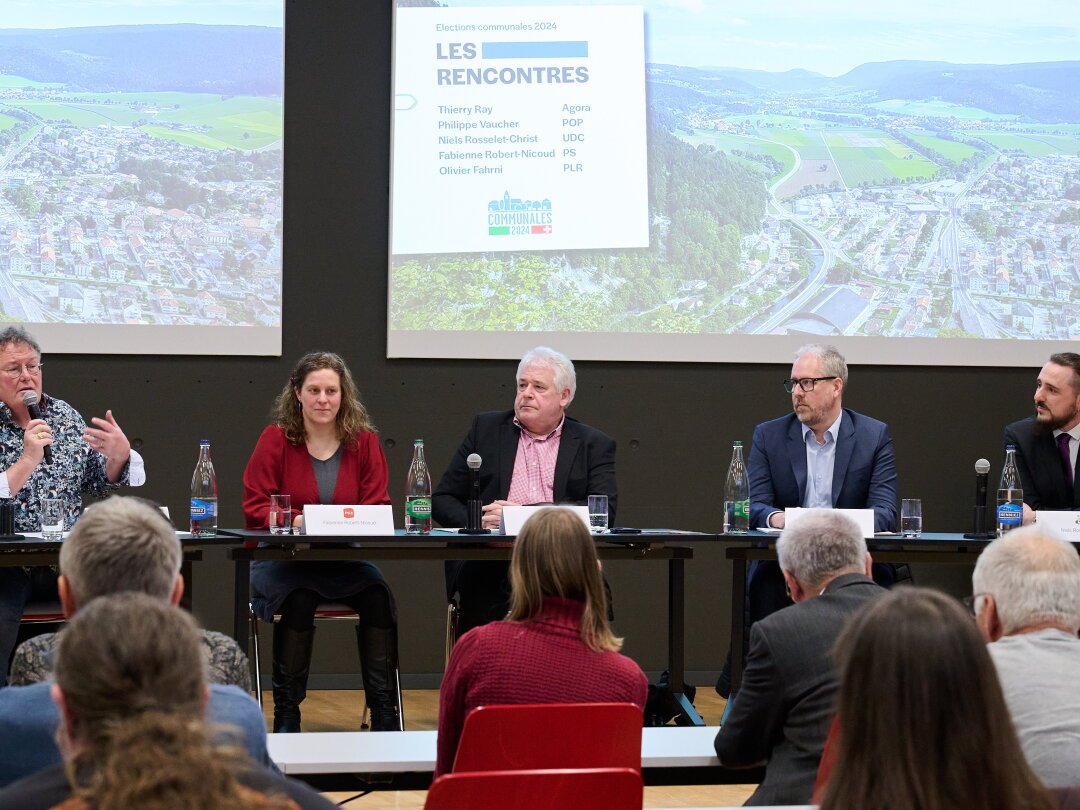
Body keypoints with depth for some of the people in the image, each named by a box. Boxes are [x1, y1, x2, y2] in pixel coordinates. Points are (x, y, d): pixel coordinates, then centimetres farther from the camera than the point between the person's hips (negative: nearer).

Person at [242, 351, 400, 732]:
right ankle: (286, 713, -18)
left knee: (378, 594, -26)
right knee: (298, 599, -33)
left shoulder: (365, 441, 6)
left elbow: (378, 507, 4)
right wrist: (292, 521, -21)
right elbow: (255, 507, -2)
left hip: (345, 561, 2)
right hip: (282, 559, -2)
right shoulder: (276, 439, -1)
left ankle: (384, 714, -17)